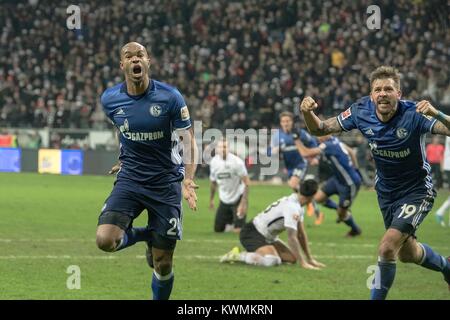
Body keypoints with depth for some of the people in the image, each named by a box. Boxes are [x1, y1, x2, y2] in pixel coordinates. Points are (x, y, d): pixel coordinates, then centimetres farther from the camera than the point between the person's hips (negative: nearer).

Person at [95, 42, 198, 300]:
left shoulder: (170, 97, -12)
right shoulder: (110, 99, -3)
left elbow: (188, 140, -9)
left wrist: (188, 179, -25)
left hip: (165, 183, -2)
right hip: (129, 180, 2)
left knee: (163, 265, 2)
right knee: (105, 240, -23)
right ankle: (145, 235, 10)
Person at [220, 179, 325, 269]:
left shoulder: (297, 206, 8)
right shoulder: (292, 207, -24)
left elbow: (301, 234, 12)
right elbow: (292, 237, -27)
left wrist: (310, 259, 8)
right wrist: (302, 263, -26)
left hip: (267, 236, 11)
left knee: (291, 258, 5)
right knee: (273, 261, -34)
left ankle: (251, 254, 10)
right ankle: (237, 256, -15)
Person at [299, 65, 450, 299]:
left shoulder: (413, 114, -28)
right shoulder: (361, 111, -15)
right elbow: (319, 129, -7)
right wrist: (307, 113, -28)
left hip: (417, 190, -6)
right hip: (386, 191, 6)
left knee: (387, 248, -21)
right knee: (407, 253, 21)